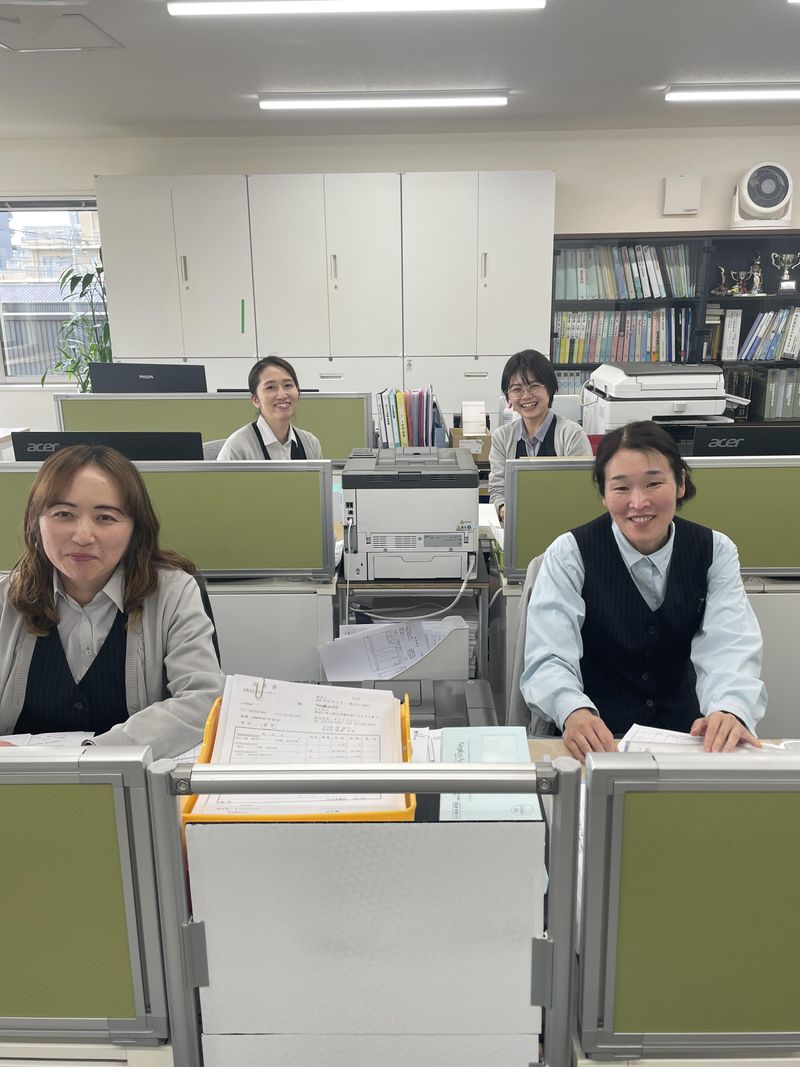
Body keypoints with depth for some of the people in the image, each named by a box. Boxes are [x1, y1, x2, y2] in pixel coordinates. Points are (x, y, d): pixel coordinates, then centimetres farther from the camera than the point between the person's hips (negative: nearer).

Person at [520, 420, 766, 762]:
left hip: (683, 732, 3)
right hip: (595, 740, -3)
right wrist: (573, 713, -41)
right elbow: (548, 659, -19)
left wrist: (730, 710, -36)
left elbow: (727, 647, -14)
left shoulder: (715, 552, -1)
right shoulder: (570, 555, -10)